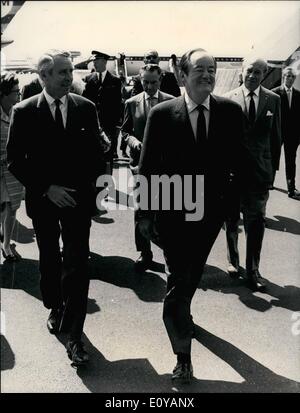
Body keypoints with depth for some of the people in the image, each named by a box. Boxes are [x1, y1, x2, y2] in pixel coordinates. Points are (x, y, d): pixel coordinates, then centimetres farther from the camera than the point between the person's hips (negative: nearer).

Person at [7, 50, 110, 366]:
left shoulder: (85, 108, -2)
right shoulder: (24, 112, -7)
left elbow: (96, 151, 6)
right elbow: (15, 161, -7)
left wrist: (93, 182, -7)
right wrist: (47, 188, -14)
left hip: (78, 198, 0)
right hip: (43, 199, 0)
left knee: (77, 264, -5)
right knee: (49, 259, 18)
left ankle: (74, 335, 1)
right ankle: (56, 307, 43)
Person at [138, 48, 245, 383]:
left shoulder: (230, 112, -4)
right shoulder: (162, 114, -10)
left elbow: (235, 161, 2)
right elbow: (147, 167, -6)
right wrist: (145, 213, -5)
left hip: (211, 211, 3)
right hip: (174, 212, -3)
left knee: (192, 274, 22)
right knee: (179, 279, 0)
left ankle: (180, 314, 50)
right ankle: (183, 354, 12)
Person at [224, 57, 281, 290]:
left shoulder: (273, 100, 3)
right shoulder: (228, 99, -2)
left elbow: (276, 136, 6)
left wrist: (274, 167, 3)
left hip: (260, 170, 0)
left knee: (256, 222, 1)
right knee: (232, 220, 13)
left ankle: (253, 270, 10)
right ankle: (233, 261, 32)